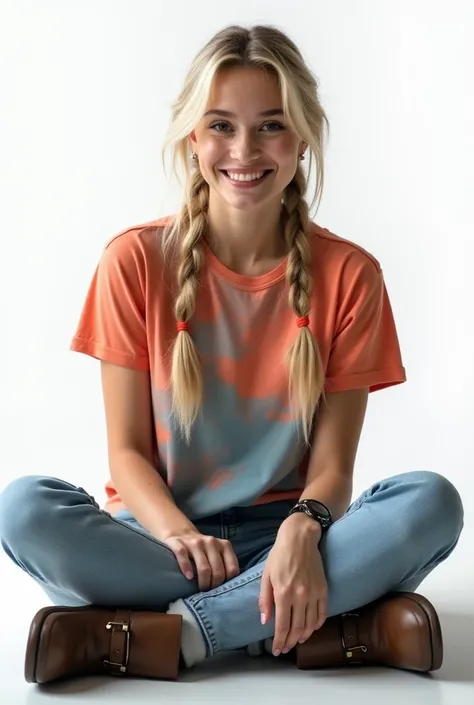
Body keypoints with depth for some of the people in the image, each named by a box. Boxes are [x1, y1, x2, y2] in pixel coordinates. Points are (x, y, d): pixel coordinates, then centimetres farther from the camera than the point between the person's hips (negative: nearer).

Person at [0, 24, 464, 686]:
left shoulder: (349, 274, -3)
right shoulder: (135, 260, -4)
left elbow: (332, 463, -5)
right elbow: (127, 450, -3)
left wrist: (302, 531, -27)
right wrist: (178, 535, -23)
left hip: (285, 530, 1)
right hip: (161, 532, 0)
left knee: (432, 501, -27)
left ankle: (146, 635, -27)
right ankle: (341, 625, -27)